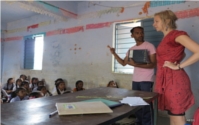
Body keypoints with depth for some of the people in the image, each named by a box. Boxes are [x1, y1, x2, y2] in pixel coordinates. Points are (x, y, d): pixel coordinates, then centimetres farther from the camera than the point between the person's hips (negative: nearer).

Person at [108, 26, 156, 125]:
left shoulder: (149, 46, -5)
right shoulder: (131, 49, 12)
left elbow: (153, 64, -13)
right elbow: (123, 63, 18)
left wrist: (136, 65, -24)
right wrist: (114, 54, 5)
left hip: (146, 80, -5)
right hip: (135, 80, 6)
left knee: (146, 104, -4)